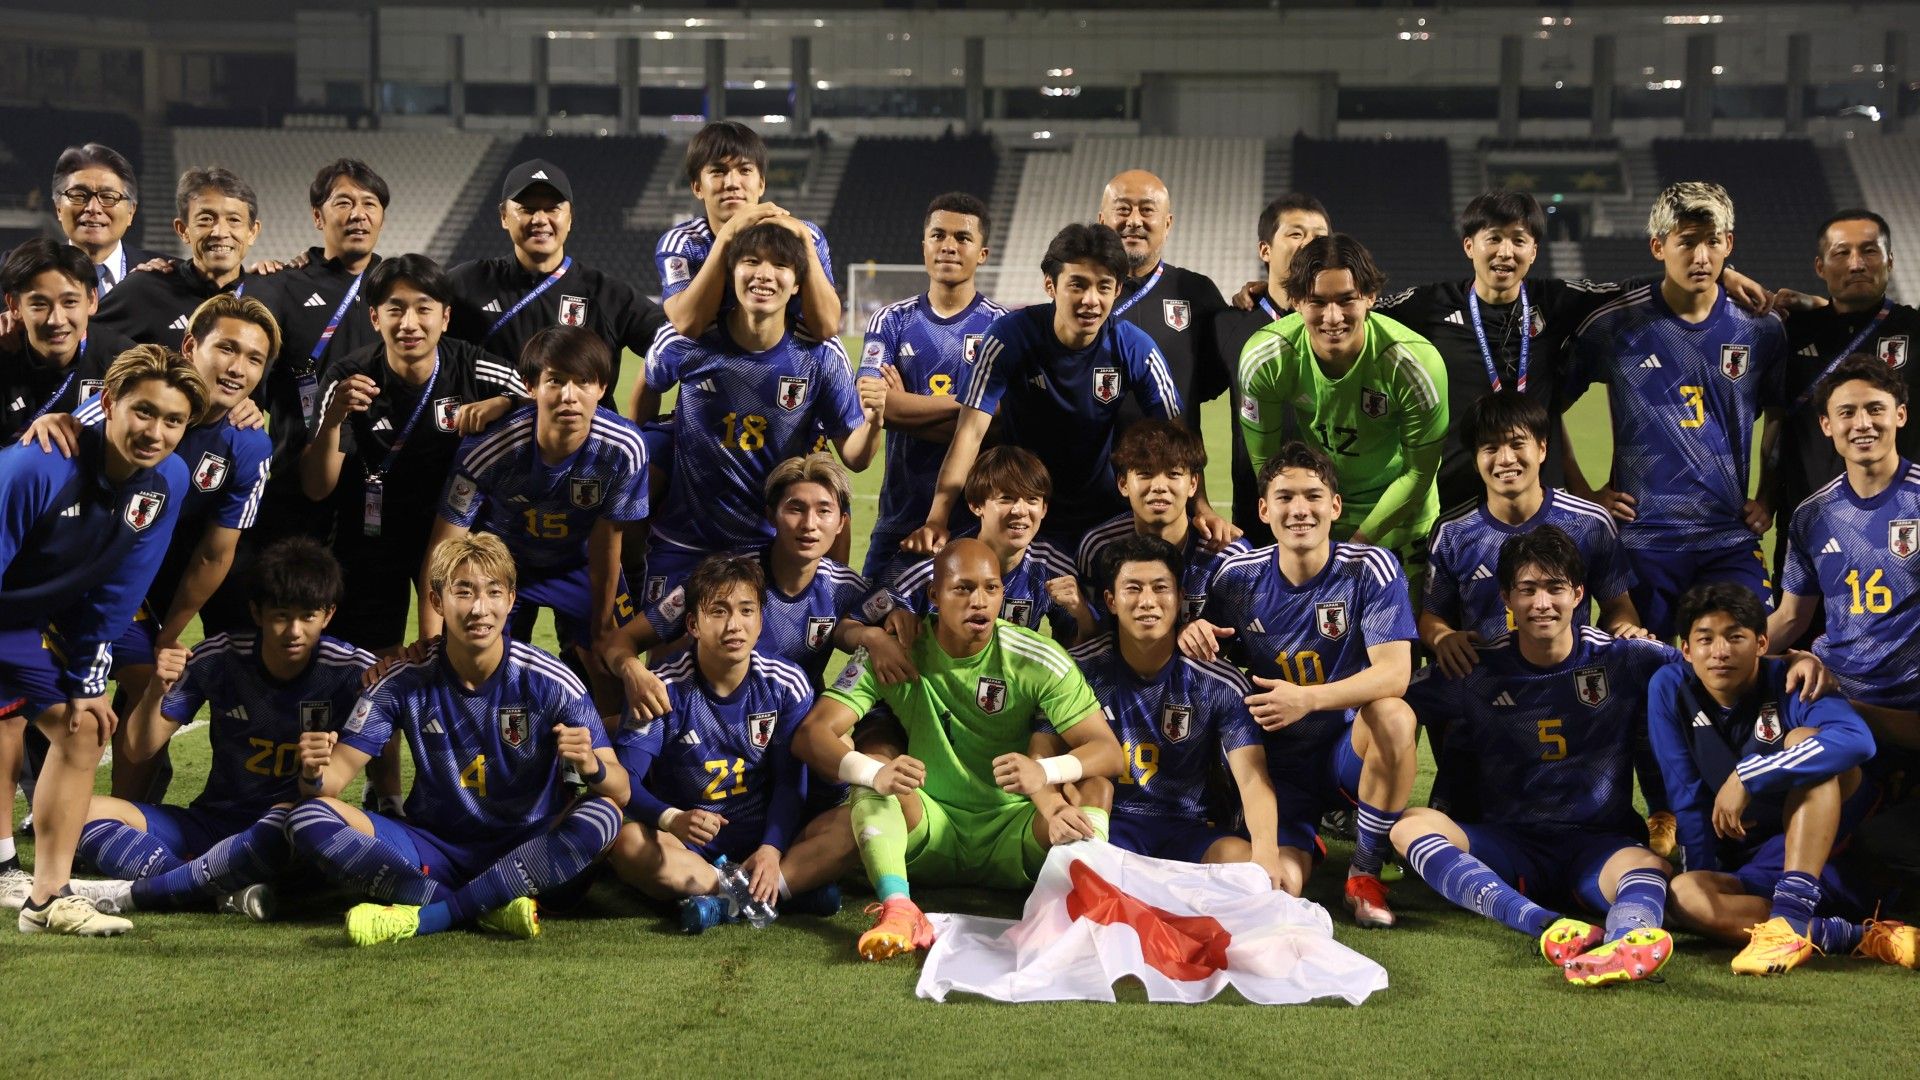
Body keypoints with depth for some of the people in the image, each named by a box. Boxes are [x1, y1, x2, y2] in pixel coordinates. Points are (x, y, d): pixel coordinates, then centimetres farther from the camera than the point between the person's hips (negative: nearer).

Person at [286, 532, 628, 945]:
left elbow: (620, 789, -16)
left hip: (526, 851, -1)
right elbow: (338, 773, -8)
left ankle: (427, 915, -30)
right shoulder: (405, 683, -6)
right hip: (435, 850, 2)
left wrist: (591, 767, -40)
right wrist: (315, 773, -33)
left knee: (603, 814, -32)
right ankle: (489, 908, -28)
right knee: (309, 820, -21)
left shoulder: (549, 683, -11)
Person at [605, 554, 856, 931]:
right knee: (625, 839, -35)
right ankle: (795, 887, -33)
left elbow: (789, 781, -2)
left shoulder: (786, 685, -1)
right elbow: (625, 778, -16)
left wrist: (771, 850, -20)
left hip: (766, 840, 2)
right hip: (687, 844, -1)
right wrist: (672, 820, -36)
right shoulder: (665, 689, -8)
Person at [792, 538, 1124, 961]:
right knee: (873, 763, -27)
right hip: (928, 832, 0)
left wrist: (1045, 771, -38)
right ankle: (898, 911, -43)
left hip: (1011, 839, 0)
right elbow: (811, 734, -20)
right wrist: (875, 773, -43)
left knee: (1095, 786, -24)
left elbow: (1109, 751, -15)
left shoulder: (1039, 661, -9)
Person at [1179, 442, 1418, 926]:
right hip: (1278, 763, 1)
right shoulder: (1238, 577, -3)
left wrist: (1308, 699, -37)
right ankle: (1303, 844, 21)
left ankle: (1365, 872, -12)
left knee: (1394, 716, -36)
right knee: (1277, 887, -22)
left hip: (1350, 750, -1)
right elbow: (1216, 665, 9)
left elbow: (1394, 673, -22)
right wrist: (1192, 634, -16)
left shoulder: (1370, 570, -11)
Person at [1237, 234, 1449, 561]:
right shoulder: (1263, 359, -24)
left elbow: (1420, 470, -15)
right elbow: (1264, 461, -9)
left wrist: (1361, 540, -14)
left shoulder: (1415, 362, -28)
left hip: (1397, 518, -1)